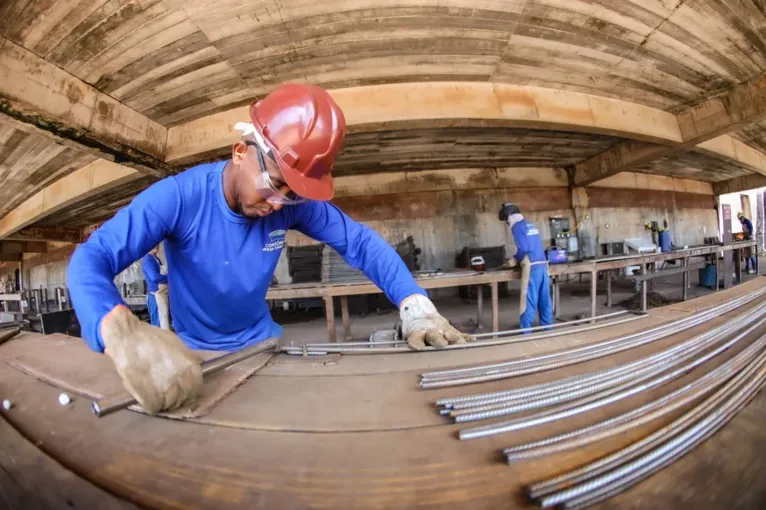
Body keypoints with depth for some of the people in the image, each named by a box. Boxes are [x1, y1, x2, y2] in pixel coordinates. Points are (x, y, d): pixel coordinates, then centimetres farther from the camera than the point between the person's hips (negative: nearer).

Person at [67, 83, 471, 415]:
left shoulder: (295, 202, -18)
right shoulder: (178, 197, -26)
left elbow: (359, 241, -15)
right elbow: (89, 259, -29)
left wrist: (414, 306, -29)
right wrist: (122, 333, -53)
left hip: (263, 343, 2)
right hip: (194, 354, -1)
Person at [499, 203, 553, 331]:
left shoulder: (516, 227, -5)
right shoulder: (531, 225, 20)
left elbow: (523, 249, -16)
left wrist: (515, 259, 0)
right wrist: (518, 258, 21)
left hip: (532, 268, -8)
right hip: (543, 265, 8)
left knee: (529, 303, -2)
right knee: (545, 302, 12)